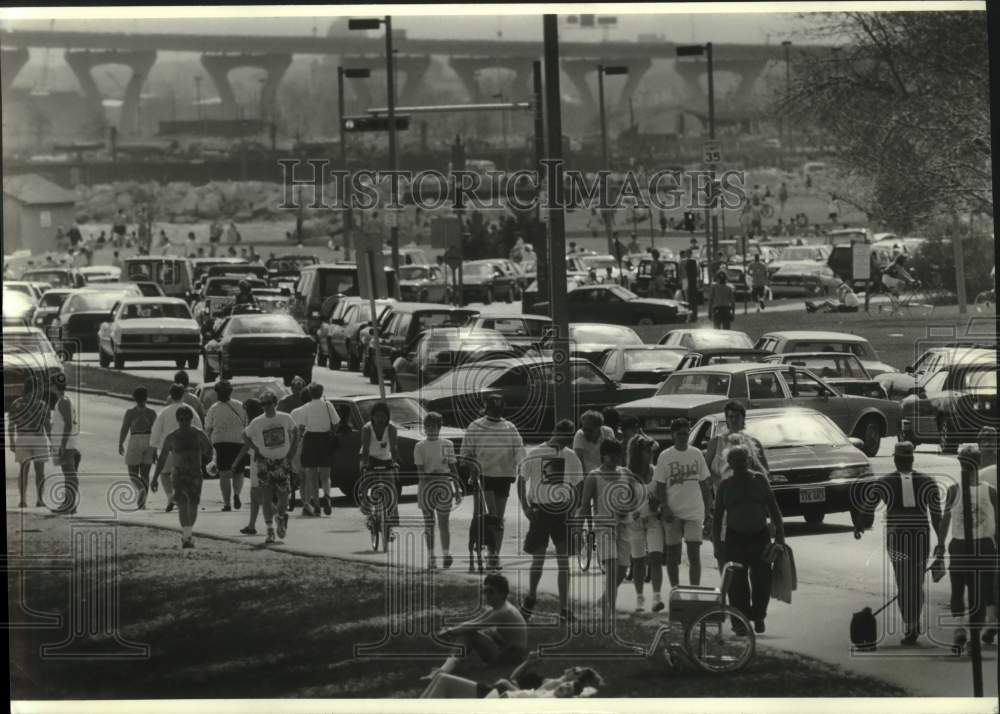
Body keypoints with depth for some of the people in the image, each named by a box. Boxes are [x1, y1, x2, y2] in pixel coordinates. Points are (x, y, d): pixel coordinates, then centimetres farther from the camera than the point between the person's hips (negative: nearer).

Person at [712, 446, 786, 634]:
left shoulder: (760, 480, 6)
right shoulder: (726, 486, 6)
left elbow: (773, 508, 8)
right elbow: (717, 516, 7)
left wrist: (779, 533, -1)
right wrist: (717, 543, 0)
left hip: (760, 536, 0)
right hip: (735, 539, 0)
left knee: (762, 579, -5)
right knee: (737, 583, -4)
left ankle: (758, 616, 17)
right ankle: (739, 622, 5)